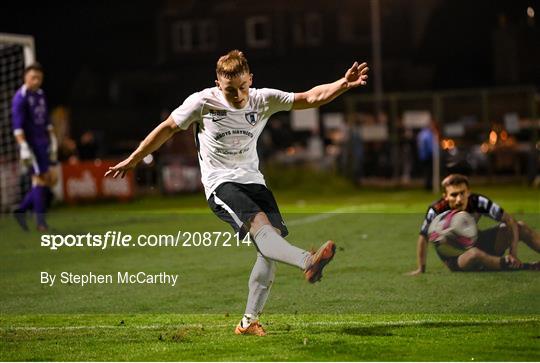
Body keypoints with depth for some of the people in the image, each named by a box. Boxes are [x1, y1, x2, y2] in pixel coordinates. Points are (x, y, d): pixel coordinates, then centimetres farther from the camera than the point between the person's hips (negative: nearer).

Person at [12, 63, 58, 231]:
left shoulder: (40, 95, 14)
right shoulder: (20, 98, -11)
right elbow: (17, 126, -16)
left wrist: (53, 142, 20)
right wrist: (24, 149, -22)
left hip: (43, 143, 8)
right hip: (31, 143, -8)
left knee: (50, 179, 6)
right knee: (40, 179, -8)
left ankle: (21, 210, 15)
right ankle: (41, 221, -1)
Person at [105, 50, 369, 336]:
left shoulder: (262, 100, 1)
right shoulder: (202, 102, -6)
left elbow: (310, 98, -1)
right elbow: (167, 129, 5)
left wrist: (344, 84, -17)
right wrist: (133, 160, 11)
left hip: (253, 180, 5)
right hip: (220, 183, -5)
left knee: (271, 243, -14)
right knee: (259, 223, -32)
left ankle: (249, 322, -7)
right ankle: (308, 263, -56)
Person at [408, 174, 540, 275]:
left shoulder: (477, 201, -22)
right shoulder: (437, 211, -27)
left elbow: (510, 221, -17)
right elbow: (423, 238, -13)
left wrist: (513, 253, -25)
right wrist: (421, 269, -14)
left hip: (477, 243, 4)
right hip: (455, 258, -4)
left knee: (520, 227, -8)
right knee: (474, 254, -39)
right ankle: (524, 268, -29)